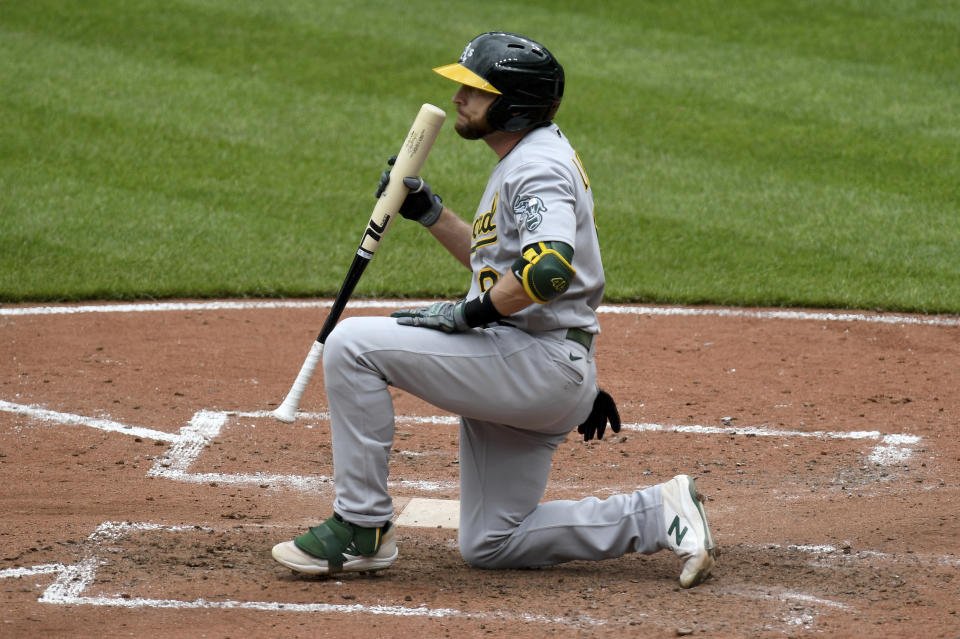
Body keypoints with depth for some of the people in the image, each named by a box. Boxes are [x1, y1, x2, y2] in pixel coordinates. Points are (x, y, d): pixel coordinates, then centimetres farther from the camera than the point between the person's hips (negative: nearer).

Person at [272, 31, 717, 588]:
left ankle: (362, 527, -12)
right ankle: (661, 515, 12)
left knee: (353, 344, -16)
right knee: (489, 546, 14)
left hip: (538, 361, -11)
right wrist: (429, 212, 20)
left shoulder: (539, 166, -14)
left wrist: (469, 313, -21)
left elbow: (549, 269, -32)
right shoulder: (526, 158, 18)